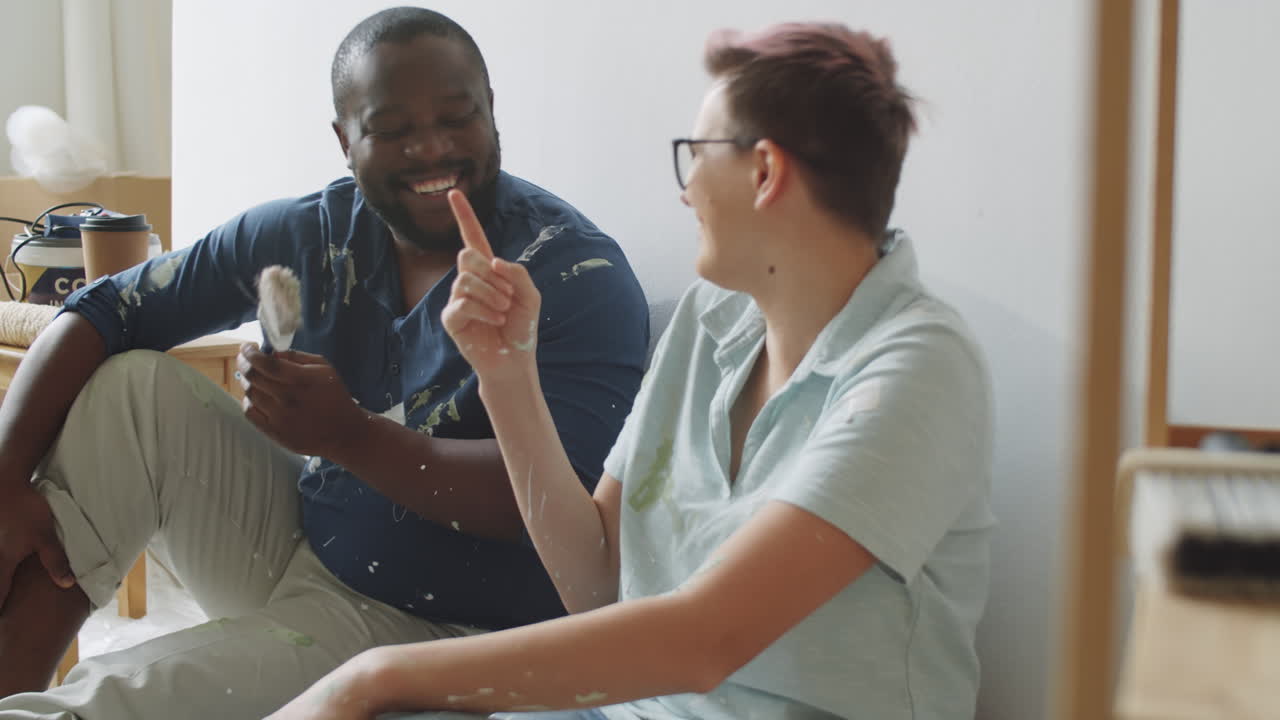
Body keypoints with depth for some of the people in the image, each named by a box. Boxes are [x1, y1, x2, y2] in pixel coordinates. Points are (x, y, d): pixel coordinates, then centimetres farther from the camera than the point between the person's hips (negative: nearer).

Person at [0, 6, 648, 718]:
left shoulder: (580, 277, -19)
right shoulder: (310, 234, -3)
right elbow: (104, 313, 1)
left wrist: (350, 435, -33)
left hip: (432, 628, -6)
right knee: (135, 385, -7)